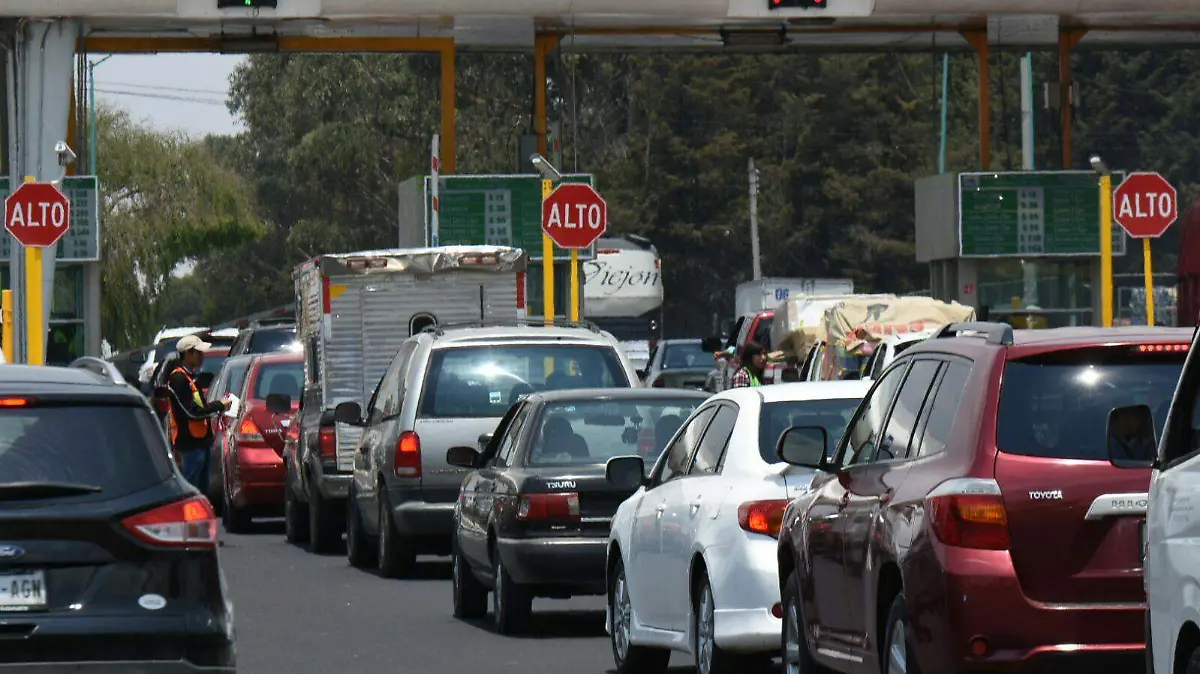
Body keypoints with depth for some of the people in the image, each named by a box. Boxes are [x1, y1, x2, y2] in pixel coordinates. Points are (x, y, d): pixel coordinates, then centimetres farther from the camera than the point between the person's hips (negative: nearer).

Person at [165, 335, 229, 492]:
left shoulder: (189, 376, 17)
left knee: (202, 489, 15)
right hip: (190, 443, -10)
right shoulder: (178, 379, -16)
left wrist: (217, 406, 9)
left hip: (200, 441, 10)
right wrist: (219, 406, -12)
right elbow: (191, 412, -21)